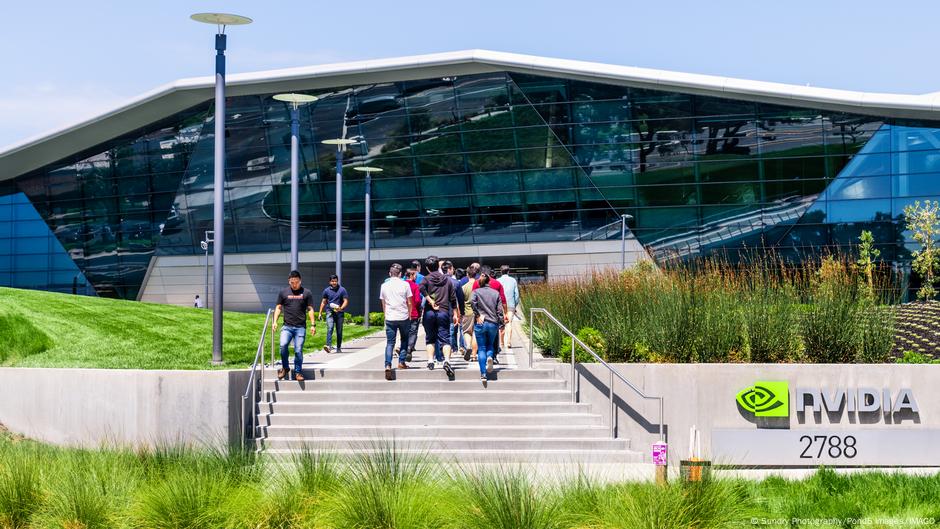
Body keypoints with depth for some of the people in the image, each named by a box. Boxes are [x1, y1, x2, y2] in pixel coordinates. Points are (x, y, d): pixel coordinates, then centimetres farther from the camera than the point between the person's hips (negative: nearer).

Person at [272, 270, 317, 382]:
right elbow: (278, 307, 13)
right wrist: (275, 321, 2)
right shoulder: (283, 292, 8)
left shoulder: (306, 293, 6)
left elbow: (310, 309, 8)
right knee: (283, 345, -19)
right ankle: (285, 368, 2)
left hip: (300, 327, 0)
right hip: (287, 326, 0)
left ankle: (298, 372, 11)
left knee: (298, 350, -5)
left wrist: (313, 324, 2)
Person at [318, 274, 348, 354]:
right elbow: (323, 302, 16)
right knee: (330, 328, -19)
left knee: (339, 331, 6)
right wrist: (320, 313, 11)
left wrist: (341, 308, -18)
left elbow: (346, 301, 0)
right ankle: (329, 346, -31)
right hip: (329, 312, 0)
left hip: (339, 313, 0)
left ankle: (339, 348, 18)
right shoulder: (326, 290, 8)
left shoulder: (342, 290, 3)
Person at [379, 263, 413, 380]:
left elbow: (383, 304, 13)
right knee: (404, 340, 18)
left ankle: (388, 365, -15)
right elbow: (409, 303, 3)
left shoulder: (384, 286, 5)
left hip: (390, 318, 1)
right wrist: (409, 315, 17)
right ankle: (401, 362, 14)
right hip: (403, 317, -1)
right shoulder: (405, 285, -2)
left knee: (390, 343, 0)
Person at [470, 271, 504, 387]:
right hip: (493, 323, 2)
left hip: (480, 323, -2)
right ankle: (490, 356, -12)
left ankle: (483, 374, -4)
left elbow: (472, 301, -20)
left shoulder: (476, 292, 1)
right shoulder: (496, 293, 7)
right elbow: (500, 310, 3)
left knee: (481, 348, 4)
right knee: (490, 344, 22)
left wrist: (478, 315, -12)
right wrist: (501, 324, 7)